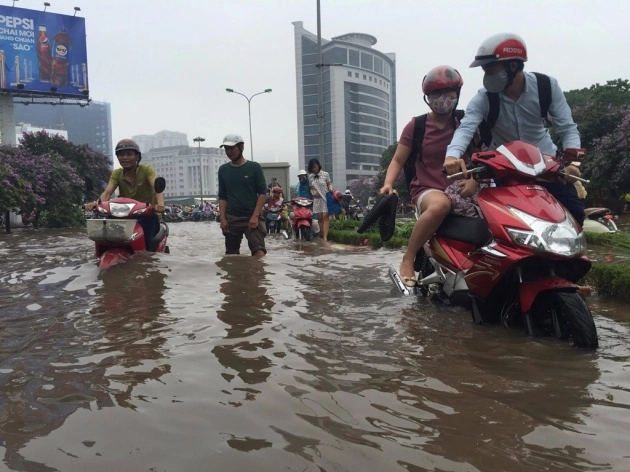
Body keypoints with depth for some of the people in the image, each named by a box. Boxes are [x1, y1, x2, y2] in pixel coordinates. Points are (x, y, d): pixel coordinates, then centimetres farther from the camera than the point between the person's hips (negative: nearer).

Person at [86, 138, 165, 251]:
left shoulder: (146, 169, -6)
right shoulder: (117, 173, 6)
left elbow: (157, 186, -24)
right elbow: (107, 192, -9)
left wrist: (160, 203, -46)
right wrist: (97, 203, -32)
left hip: (148, 214, -4)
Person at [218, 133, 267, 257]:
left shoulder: (254, 167, -1)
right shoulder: (223, 169, 8)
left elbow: (262, 193, -3)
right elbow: (222, 196, 11)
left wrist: (255, 216, -12)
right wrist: (222, 218, 0)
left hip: (252, 217, -3)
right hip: (231, 218, 3)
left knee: (259, 252, -17)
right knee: (231, 254, 8)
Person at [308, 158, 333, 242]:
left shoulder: (325, 174, -1)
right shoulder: (310, 176, 7)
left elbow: (329, 184, 5)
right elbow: (311, 187, 14)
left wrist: (330, 188, -17)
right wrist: (312, 192, -7)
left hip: (325, 198, -3)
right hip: (317, 199, 3)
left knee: (325, 217, -11)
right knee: (320, 218, 5)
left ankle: (325, 237, -16)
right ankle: (322, 236, 11)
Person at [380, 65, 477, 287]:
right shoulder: (416, 125, 3)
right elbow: (398, 160, 5)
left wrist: (474, 180, -11)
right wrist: (388, 183, -15)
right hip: (427, 190, -4)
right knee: (441, 204, -40)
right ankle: (407, 260, -28)